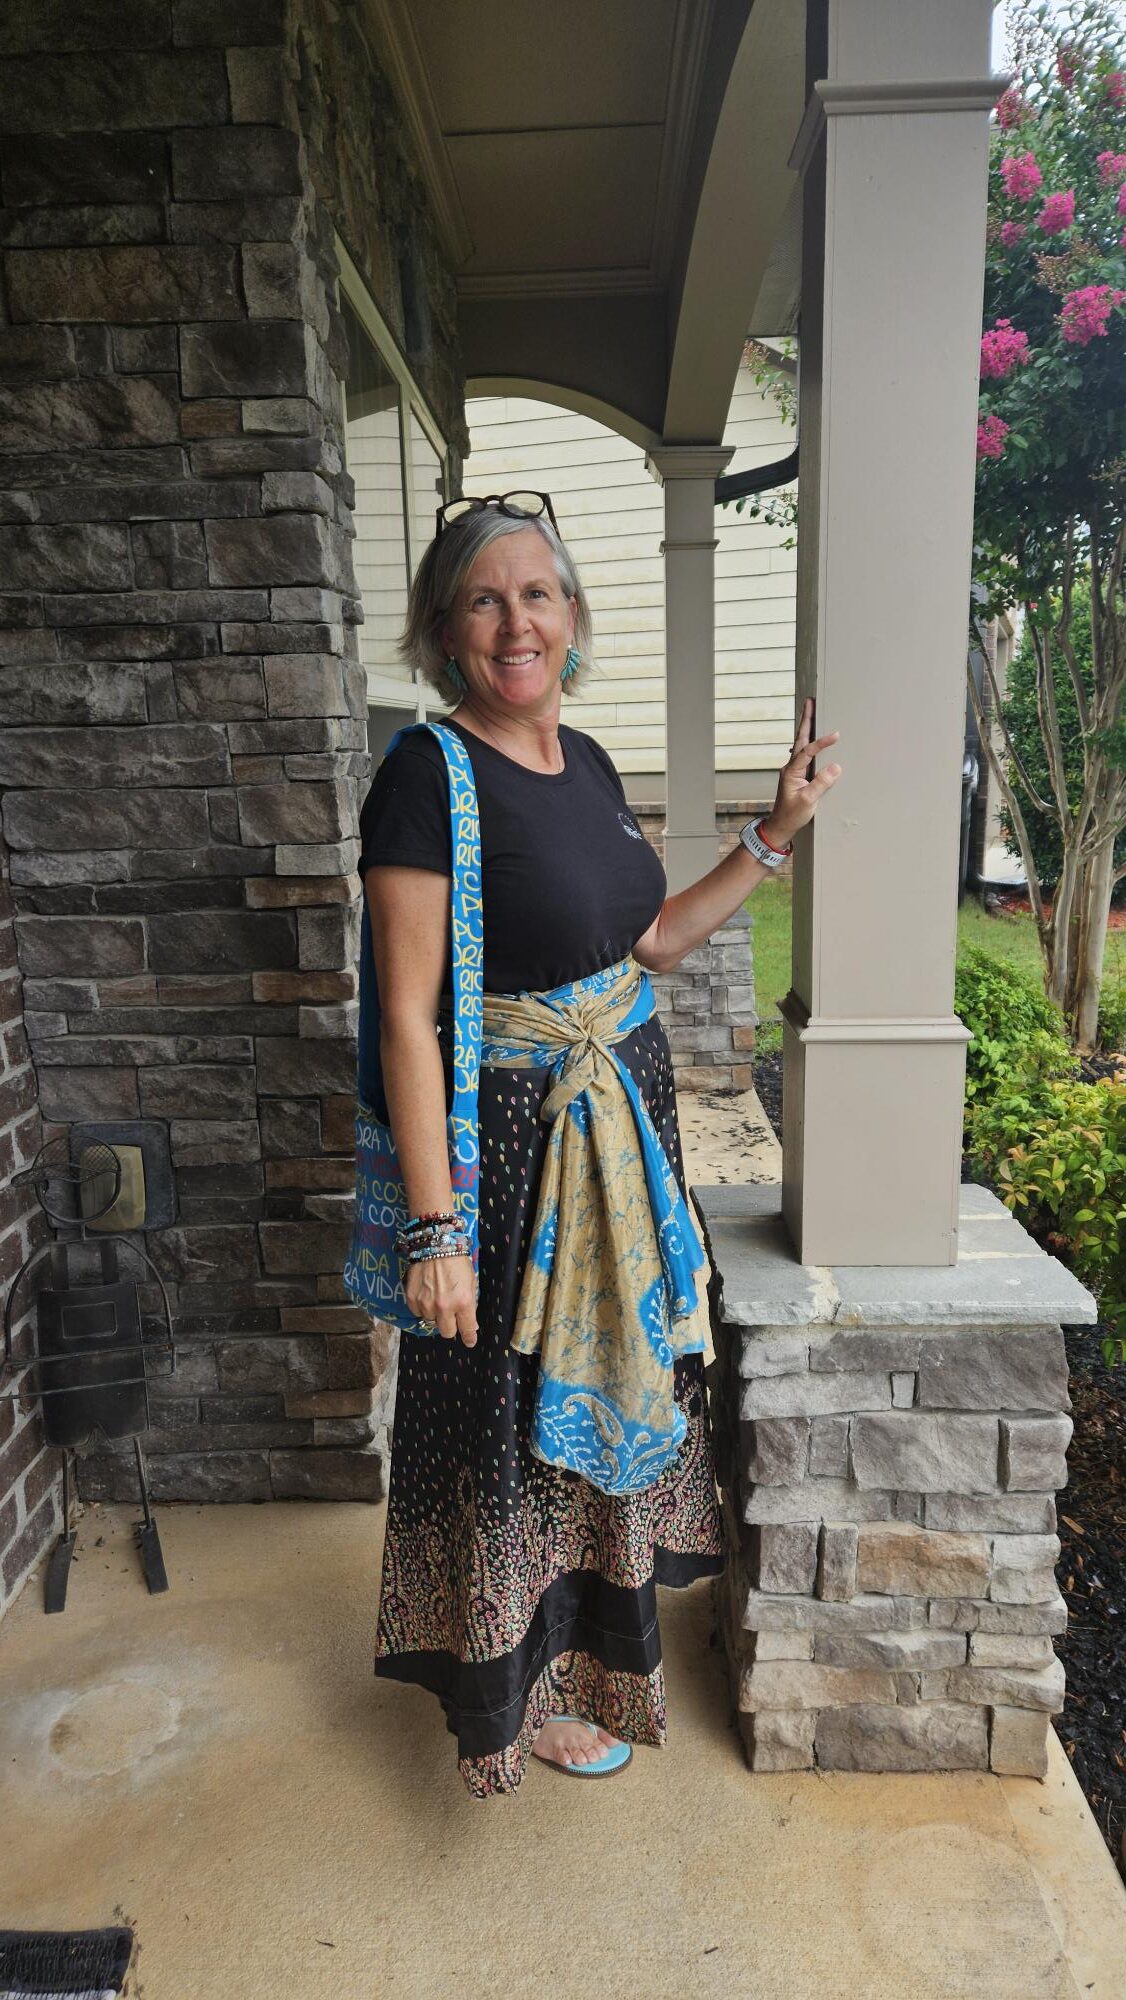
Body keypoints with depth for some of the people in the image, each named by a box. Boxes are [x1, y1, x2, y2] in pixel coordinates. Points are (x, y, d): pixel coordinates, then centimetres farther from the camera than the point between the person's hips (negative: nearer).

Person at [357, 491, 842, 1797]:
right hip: (512, 1138, -7)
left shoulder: (585, 760, 5)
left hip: (626, 1118, 8)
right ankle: (513, 1696, 36)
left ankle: (581, 1631, 48)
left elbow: (648, 941, 14)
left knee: (605, 1383, 22)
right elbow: (407, 1016, -20)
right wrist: (436, 1229, -21)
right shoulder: (428, 777, -17)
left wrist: (775, 833, 9)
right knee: (513, 1412, 9)